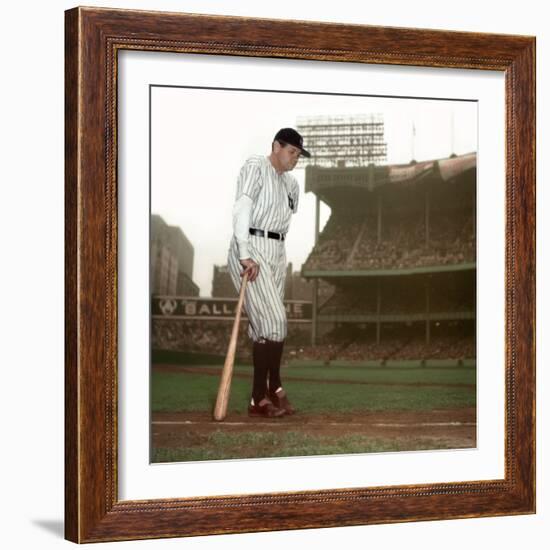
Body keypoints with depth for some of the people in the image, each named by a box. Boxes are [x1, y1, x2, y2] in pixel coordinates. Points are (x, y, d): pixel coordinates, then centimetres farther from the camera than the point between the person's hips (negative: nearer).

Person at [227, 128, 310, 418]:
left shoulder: (290, 183, 19)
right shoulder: (255, 167, -3)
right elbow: (241, 209, -14)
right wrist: (245, 255, -24)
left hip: (276, 253, 8)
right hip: (251, 249, -8)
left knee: (267, 325, 6)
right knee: (273, 320, -14)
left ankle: (261, 397, 10)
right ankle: (273, 389, -5)